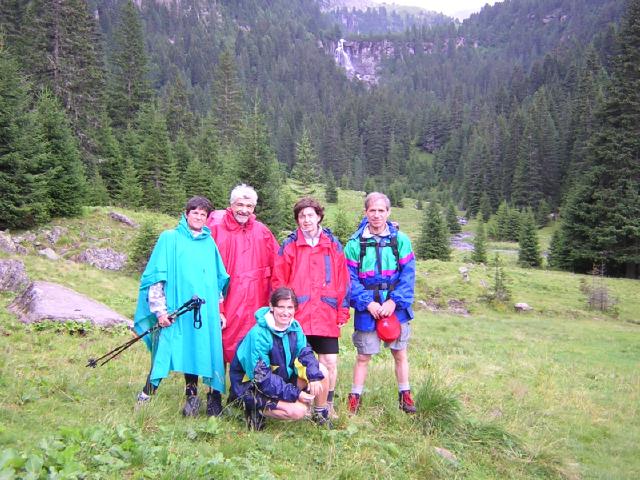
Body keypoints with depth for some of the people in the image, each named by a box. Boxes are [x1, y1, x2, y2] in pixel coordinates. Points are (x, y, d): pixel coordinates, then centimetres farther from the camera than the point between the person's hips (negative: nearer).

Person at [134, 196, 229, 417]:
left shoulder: (210, 243, 14)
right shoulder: (170, 238, 3)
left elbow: (220, 280, 19)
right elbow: (156, 277, -1)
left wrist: (219, 310, 15)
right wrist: (160, 309, -8)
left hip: (206, 311, 3)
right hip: (178, 310, -3)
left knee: (205, 352, 3)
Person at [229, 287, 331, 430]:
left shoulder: (294, 326, -5)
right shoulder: (258, 334, -27)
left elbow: (305, 352, -1)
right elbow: (261, 376, -26)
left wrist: (314, 377, -22)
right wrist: (295, 393, -27)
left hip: (283, 377, 7)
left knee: (320, 371, -7)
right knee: (298, 411, -25)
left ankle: (321, 416, 12)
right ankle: (256, 409, -4)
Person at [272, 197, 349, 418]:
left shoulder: (333, 245, 7)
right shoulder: (289, 246, 3)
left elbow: (343, 281, 8)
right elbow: (279, 282, 2)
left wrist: (342, 313, 5)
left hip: (327, 316, 1)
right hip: (298, 317, -1)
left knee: (330, 362, 4)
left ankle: (327, 405, 23)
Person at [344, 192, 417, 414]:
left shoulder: (401, 240, -3)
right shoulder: (355, 243, -5)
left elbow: (407, 275, -5)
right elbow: (350, 278, -5)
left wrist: (394, 301, -15)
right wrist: (367, 303, -15)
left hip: (396, 308, 1)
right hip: (366, 310, -1)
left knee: (400, 354, 14)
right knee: (363, 357, 9)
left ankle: (405, 395, 31)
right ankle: (355, 398, 24)